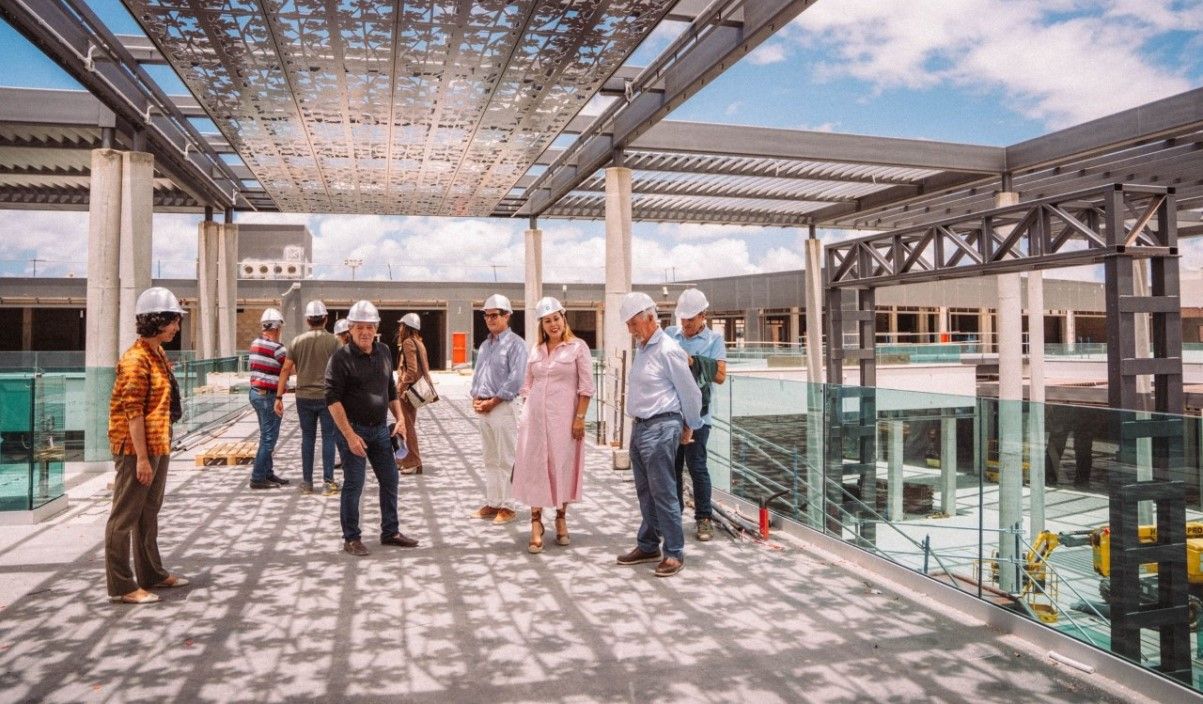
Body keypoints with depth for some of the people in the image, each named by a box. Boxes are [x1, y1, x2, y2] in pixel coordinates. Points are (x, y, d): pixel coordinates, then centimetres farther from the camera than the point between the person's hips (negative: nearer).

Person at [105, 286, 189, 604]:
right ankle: (121, 586, 8)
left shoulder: (159, 354, 12)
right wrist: (142, 457, -21)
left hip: (158, 447, 10)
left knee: (149, 513, 18)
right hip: (137, 450, -10)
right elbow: (133, 411, -20)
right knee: (125, 516, 0)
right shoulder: (136, 359, -17)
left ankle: (152, 573, 30)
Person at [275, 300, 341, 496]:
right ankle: (328, 482, 5)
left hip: (304, 397, 3)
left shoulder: (297, 341, 1)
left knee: (307, 438, 11)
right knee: (328, 438, 4)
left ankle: (307, 482, 16)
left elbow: (286, 370, 0)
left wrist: (279, 397, 4)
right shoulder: (333, 341, -6)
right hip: (327, 396, -3)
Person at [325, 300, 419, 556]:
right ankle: (351, 539, 16)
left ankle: (390, 532, 26)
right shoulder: (341, 358, -12)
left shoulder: (384, 352, 7)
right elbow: (333, 399, -16)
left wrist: (400, 419, 9)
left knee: (390, 480, 11)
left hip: (380, 429, 6)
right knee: (353, 485, 1)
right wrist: (350, 436, -21)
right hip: (353, 430, -6)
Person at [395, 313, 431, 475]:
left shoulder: (408, 342, -13)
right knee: (409, 424, 17)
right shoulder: (419, 342, 14)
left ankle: (413, 463, 1)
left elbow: (412, 369, -21)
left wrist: (403, 388, -18)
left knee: (407, 426, -3)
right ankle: (405, 460, 27)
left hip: (407, 389, -9)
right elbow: (425, 368, 16)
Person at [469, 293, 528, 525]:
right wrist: (475, 397, 3)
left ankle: (506, 506, 4)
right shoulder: (485, 345, 16)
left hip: (503, 408, -8)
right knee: (490, 459, 13)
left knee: (504, 460, -3)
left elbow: (516, 379, -17)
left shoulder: (515, 343, -9)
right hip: (483, 408, 8)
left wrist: (492, 402, -14)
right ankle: (492, 503, 21)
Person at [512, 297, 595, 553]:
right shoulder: (536, 350, 11)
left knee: (562, 465, 5)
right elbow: (528, 384, 15)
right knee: (535, 465, 2)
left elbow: (586, 386, -6)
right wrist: (525, 414, 8)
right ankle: (536, 523, 10)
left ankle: (561, 518, 23)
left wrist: (580, 417, -12)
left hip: (563, 416, -3)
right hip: (535, 415, 4)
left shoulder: (578, 346, -3)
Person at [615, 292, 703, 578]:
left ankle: (674, 553, 6)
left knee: (663, 492, -4)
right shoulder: (641, 348, 13)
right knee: (645, 492, 15)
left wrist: (690, 427, 3)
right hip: (640, 426, 9)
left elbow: (691, 392, -8)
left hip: (660, 428, -9)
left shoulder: (668, 350, -13)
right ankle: (648, 546, 26)